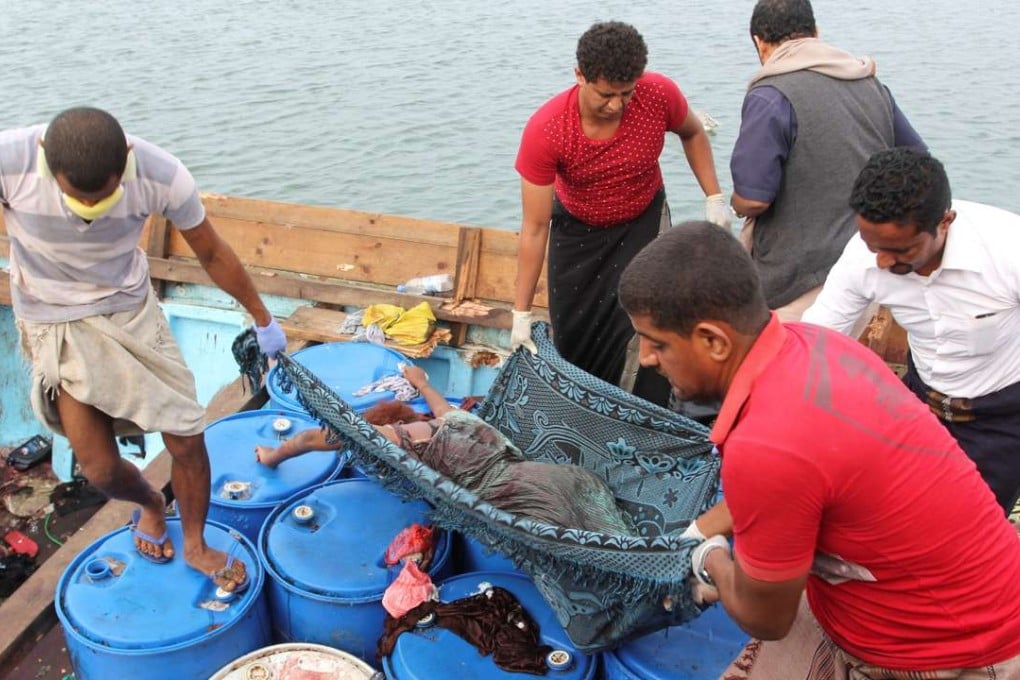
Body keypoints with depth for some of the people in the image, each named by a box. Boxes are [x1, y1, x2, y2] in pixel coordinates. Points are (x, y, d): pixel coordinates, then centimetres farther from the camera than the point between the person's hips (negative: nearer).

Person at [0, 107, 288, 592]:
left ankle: (195, 546, 28)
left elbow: (213, 254, -8)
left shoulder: (162, 176, -25)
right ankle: (149, 505, 37)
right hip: (53, 325, 0)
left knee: (186, 439, 0)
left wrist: (262, 319, 5)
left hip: (129, 313, 1)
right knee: (100, 469, -1)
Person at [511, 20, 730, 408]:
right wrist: (521, 313, -23)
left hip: (643, 223, 1)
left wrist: (714, 197, -11)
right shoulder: (545, 130, -32)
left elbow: (692, 134, 0)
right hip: (575, 229, 0)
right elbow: (534, 228, -26)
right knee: (571, 336, 6)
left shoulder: (660, 95, -26)